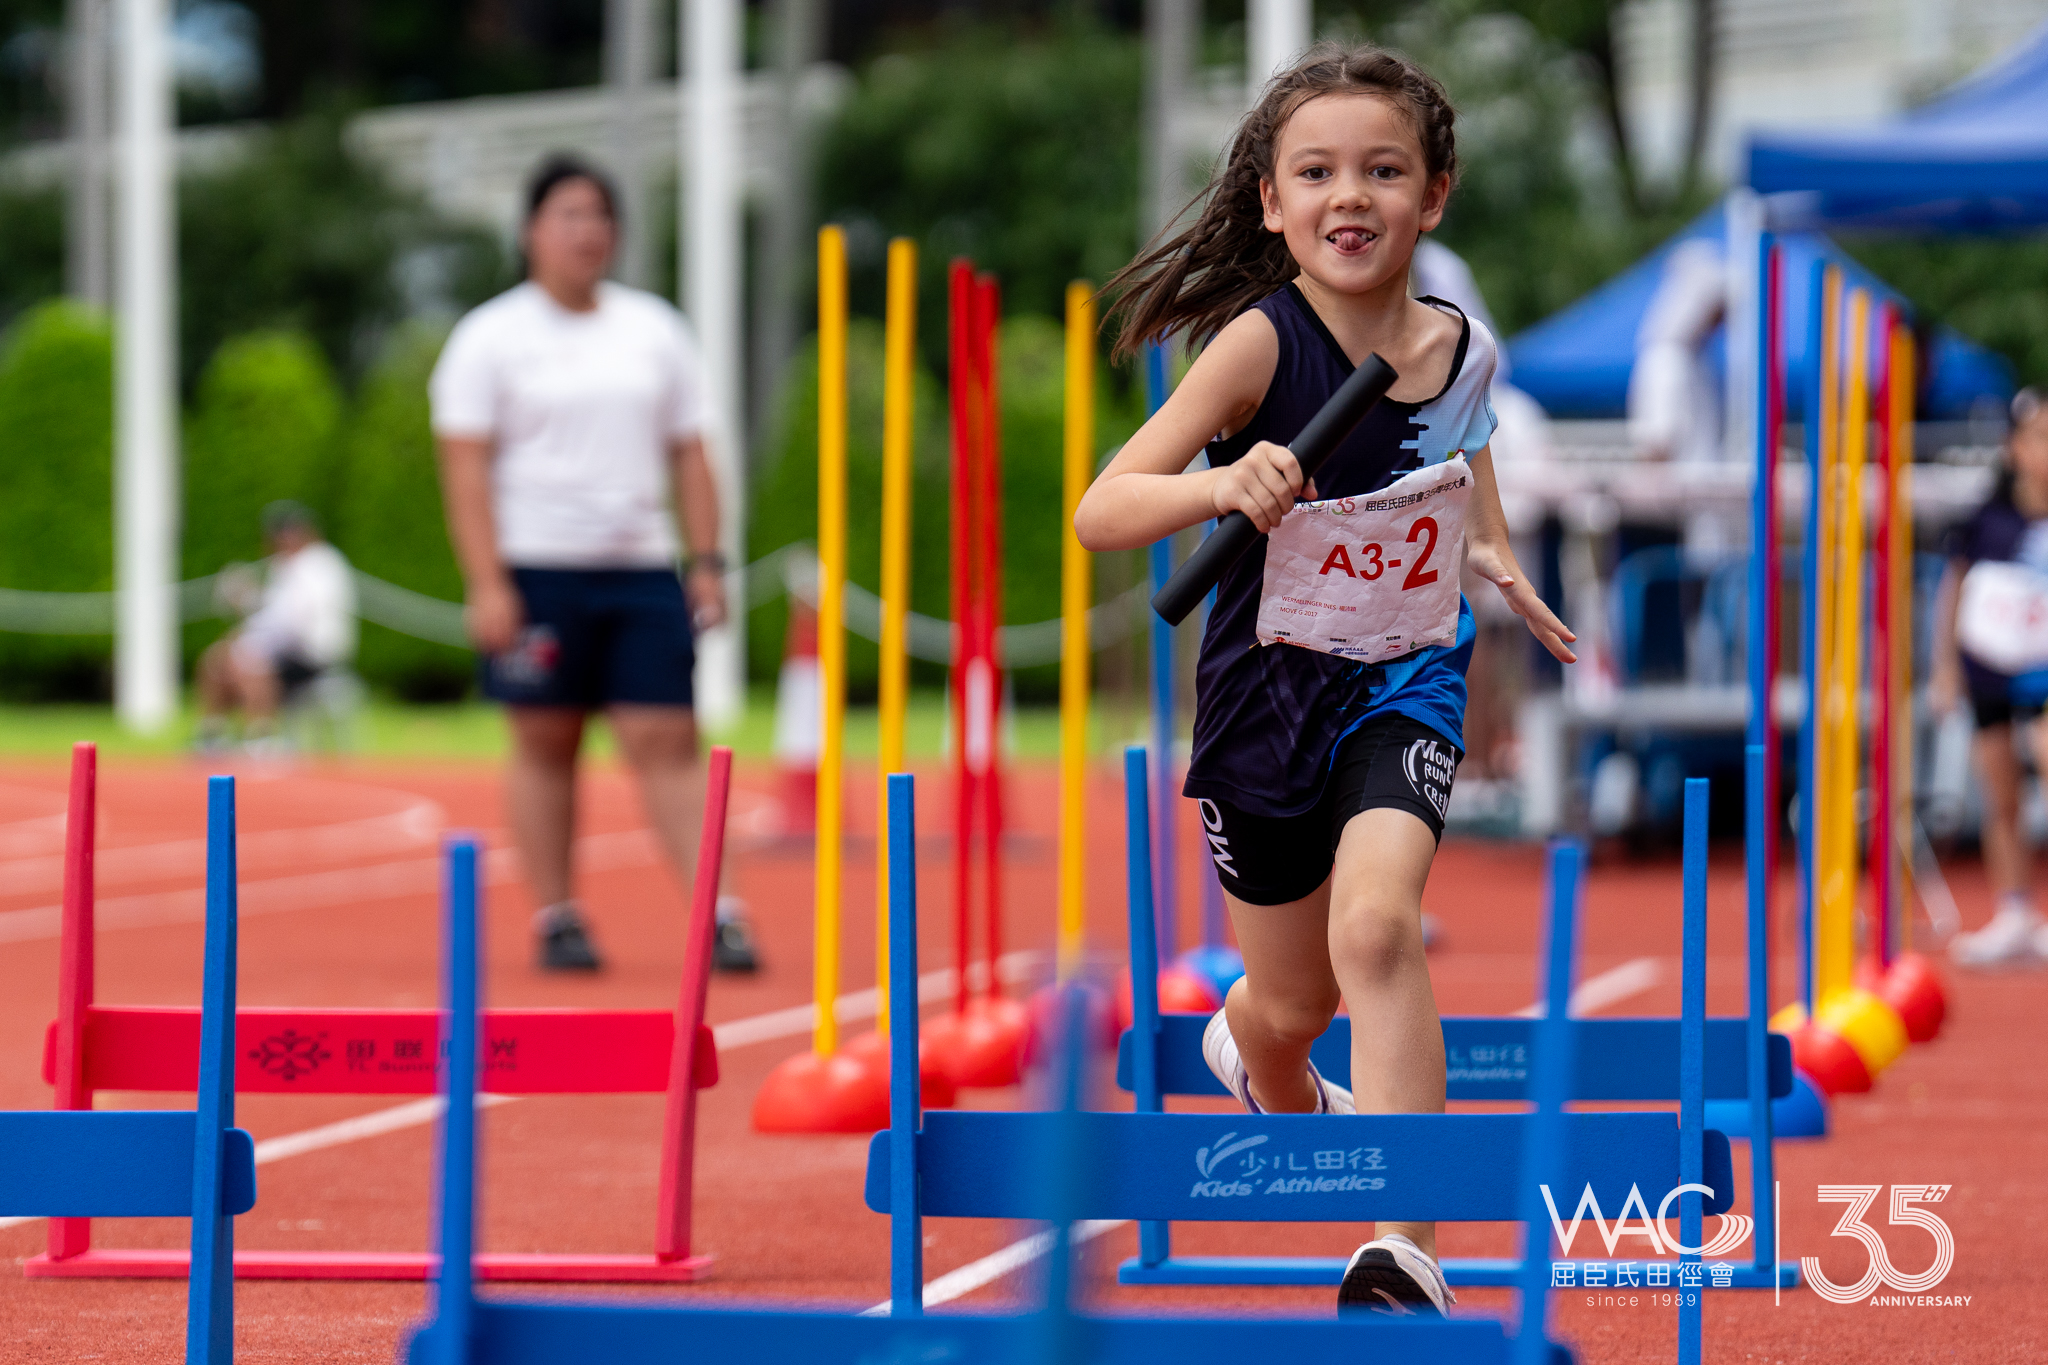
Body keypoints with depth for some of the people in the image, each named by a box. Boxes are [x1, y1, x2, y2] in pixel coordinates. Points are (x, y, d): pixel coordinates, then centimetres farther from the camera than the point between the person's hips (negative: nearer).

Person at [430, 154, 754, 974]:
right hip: (536, 572, -2)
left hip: (641, 569, 3)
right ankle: (555, 920, 10)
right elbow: (466, 466, -5)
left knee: (665, 742, -5)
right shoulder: (491, 338, 1)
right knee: (545, 745, 3)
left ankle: (714, 914, -10)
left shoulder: (656, 331, 13)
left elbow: (689, 455, 15)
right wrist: (486, 583, -13)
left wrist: (706, 562, 6)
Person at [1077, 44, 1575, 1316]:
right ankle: (1271, 1086, 54)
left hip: (1407, 684, 1)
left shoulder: (1462, 348, -7)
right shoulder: (1261, 344, -21)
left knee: (1376, 925, -27)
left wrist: (1494, 553, 11)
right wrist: (1222, 485, -45)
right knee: (1294, 1004, 14)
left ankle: (1408, 1256, -26)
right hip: (1270, 689, -1)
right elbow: (1101, 511, -30)